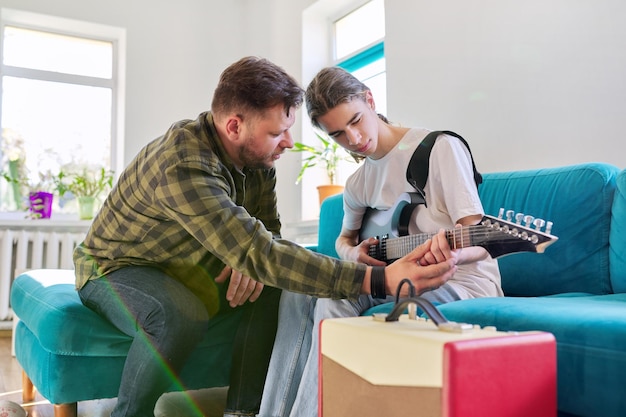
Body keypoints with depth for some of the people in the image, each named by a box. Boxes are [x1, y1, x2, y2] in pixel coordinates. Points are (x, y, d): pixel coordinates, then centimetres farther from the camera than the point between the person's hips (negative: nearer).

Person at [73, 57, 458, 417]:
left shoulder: (257, 155, -10)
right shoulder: (183, 165, -35)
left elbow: (266, 233, 1)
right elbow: (257, 255, -42)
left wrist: (251, 258, -25)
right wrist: (380, 279, -48)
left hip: (186, 268, 7)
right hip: (115, 268, -6)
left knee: (274, 287, -14)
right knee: (181, 317, -36)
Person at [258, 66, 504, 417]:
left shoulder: (440, 148, -11)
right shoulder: (358, 184, 9)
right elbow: (344, 238, 23)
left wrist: (450, 252, -39)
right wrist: (351, 252, -2)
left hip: (464, 280, -6)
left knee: (336, 300, -27)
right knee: (299, 291, -13)